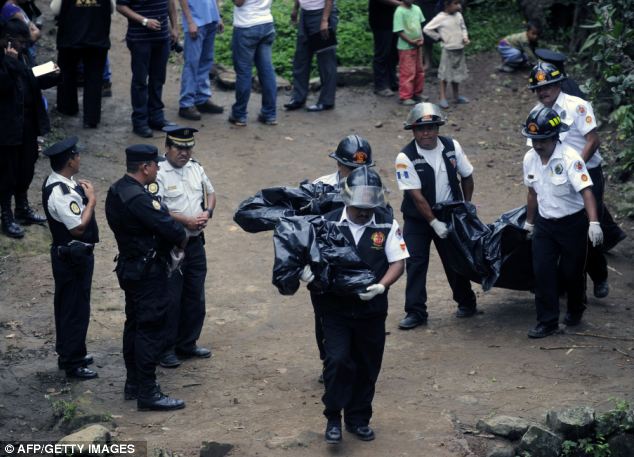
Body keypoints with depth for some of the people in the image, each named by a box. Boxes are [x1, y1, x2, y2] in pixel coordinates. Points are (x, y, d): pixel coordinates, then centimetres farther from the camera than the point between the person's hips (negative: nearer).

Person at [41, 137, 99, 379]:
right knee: (76, 308, 0)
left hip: (67, 255, 11)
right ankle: (73, 363, 9)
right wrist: (91, 199, -18)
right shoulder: (61, 193, -28)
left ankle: (67, 354, 35)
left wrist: (84, 194, 2)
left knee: (66, 305, 21)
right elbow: (78, 226, -26)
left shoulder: (58, 183, 5)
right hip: (74, 256, -11)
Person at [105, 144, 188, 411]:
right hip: (148, 273, -10)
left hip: (129, 266, 10)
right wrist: (181, 240, -5)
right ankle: (147, 393, -1)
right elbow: (171, 229, -26)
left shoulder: (116, 191, 6)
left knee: (135, 325, 19)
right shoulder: (138, 199, -26)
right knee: (152, 329, -5)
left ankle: (133, 384, 29)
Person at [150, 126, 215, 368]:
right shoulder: (158, 173, -15)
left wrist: (207, 213, 0)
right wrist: (186, 221, -21)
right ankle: (166, 349, 10)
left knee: (195, 297, 14)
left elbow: (210, 193, 21)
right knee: (170, 299, -1)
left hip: (195, 243, 7)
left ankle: (188, 343, 28)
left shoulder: (195, 168, 8)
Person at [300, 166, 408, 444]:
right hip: (335, 309, -2)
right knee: (338, 361, -14)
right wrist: (308, 272, -21)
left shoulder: (387, 224, -3)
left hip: (372, 310, 2)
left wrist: (381, 286, -20)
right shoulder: (329, 223, -4)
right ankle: (333, 418, 3)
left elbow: (398, 262, -3)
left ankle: (358, 419, 28)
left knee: (367, 367, 11)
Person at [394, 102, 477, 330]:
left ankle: (466, 303, 28)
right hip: (417, 219, -2)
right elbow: (416, 195, -20)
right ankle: (416, 312, 1)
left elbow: (467, 176, 7)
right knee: (415, 263, -5)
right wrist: (434, 223, -21)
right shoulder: (406, 157, -18)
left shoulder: (452, 147, -7)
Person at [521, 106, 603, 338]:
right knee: (542, 273, -3)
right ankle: (547, 322, 5)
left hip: (572, 222, -5)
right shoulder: (530, 158, -4)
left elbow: (586, 191, -32)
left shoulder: (569, 158, -24)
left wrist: (594, 223, -43)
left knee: (571, 272, 7)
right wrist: (529, 222, 20)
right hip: (545, 223, 5)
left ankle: (575, 310, 34)